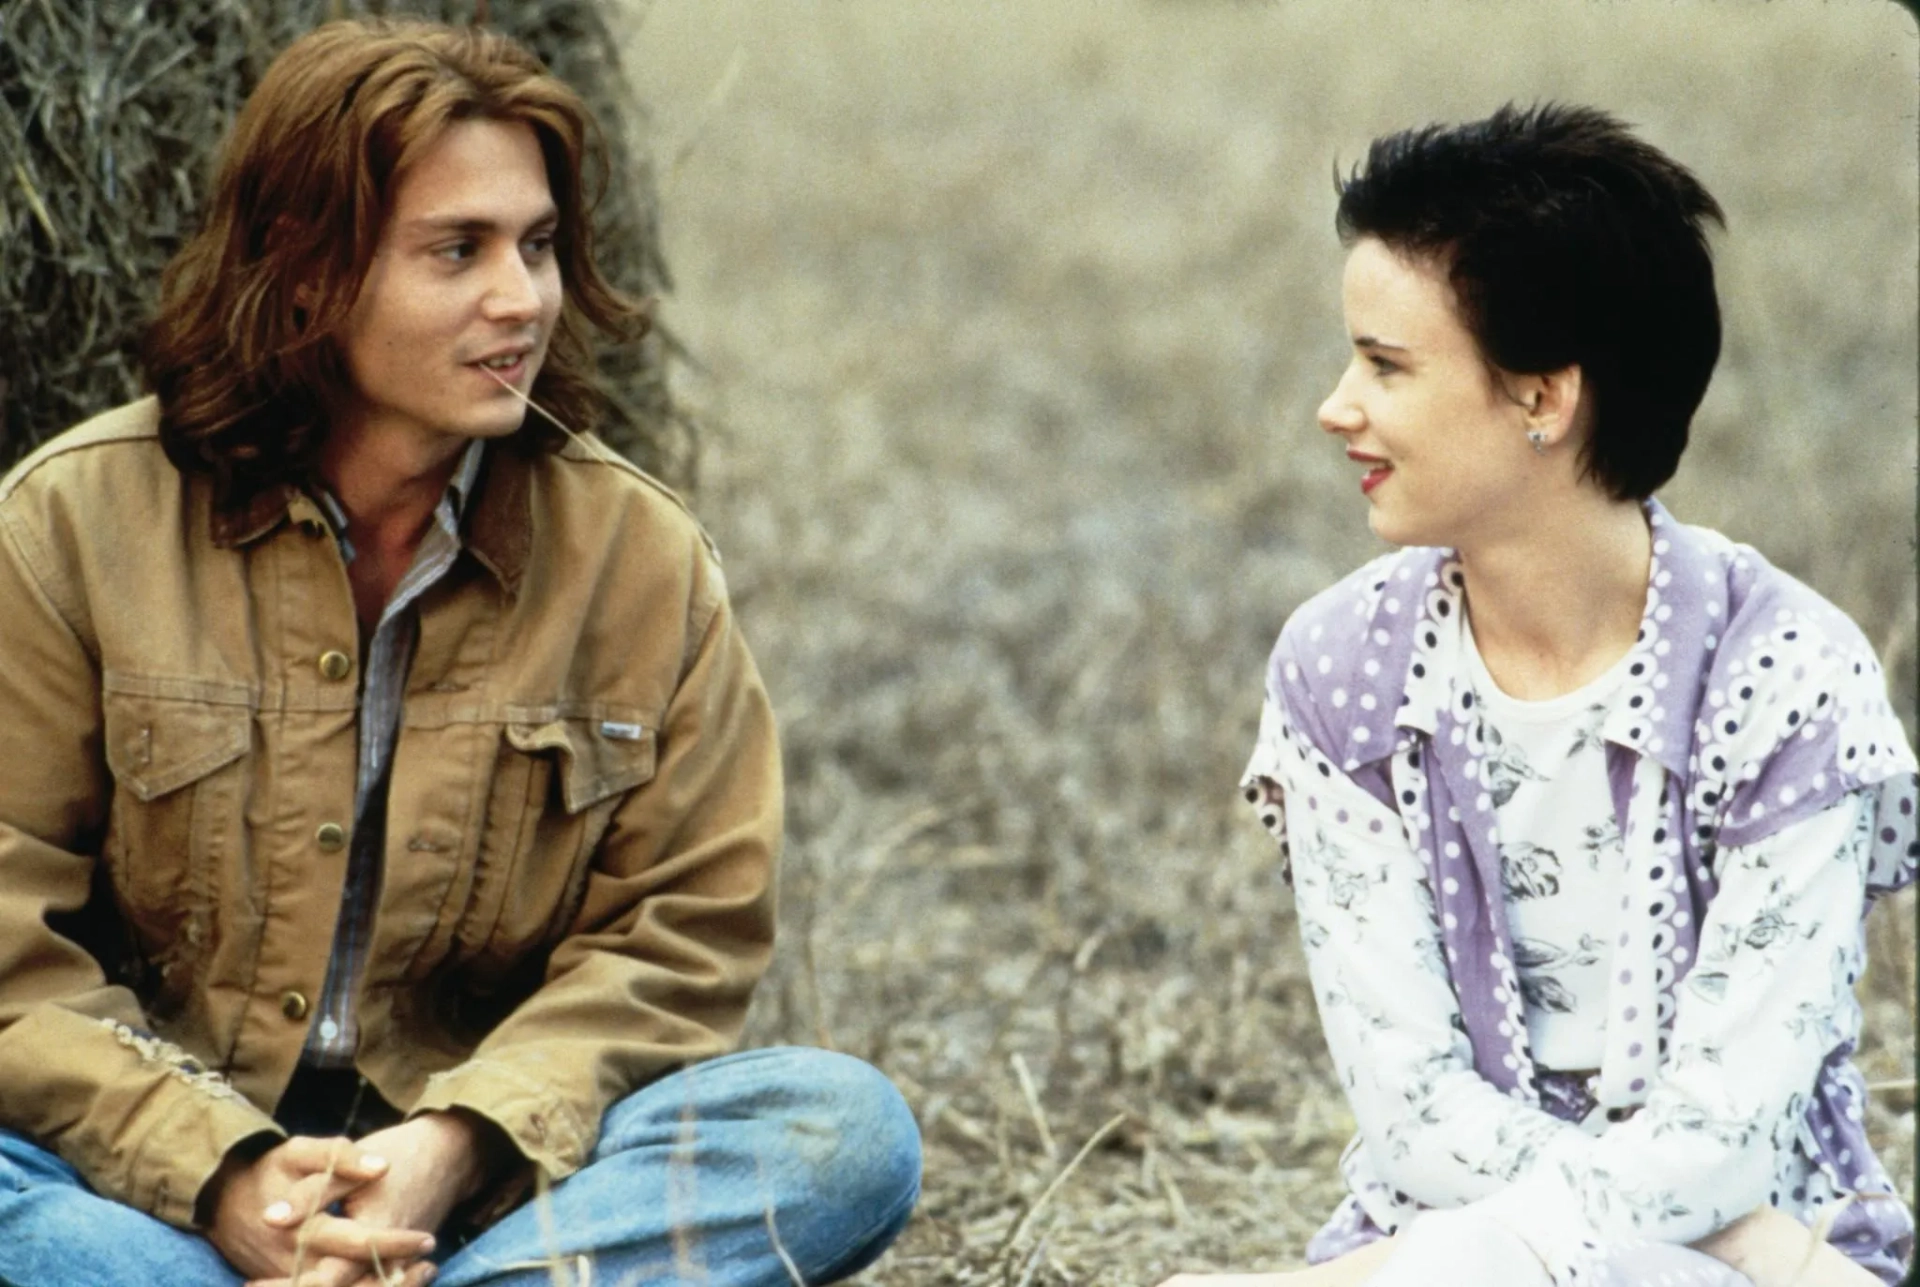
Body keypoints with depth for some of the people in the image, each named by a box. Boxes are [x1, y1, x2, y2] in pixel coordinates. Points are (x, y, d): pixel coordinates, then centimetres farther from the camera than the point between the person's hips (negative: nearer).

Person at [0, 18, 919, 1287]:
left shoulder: (643, 557, 6)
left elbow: (681, 936, 2)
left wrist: (458, 1143, -16)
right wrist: (221, 1175, -20)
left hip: (473, 1179, 2)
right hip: (154, 1169, -2)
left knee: (848, 1130, -24)